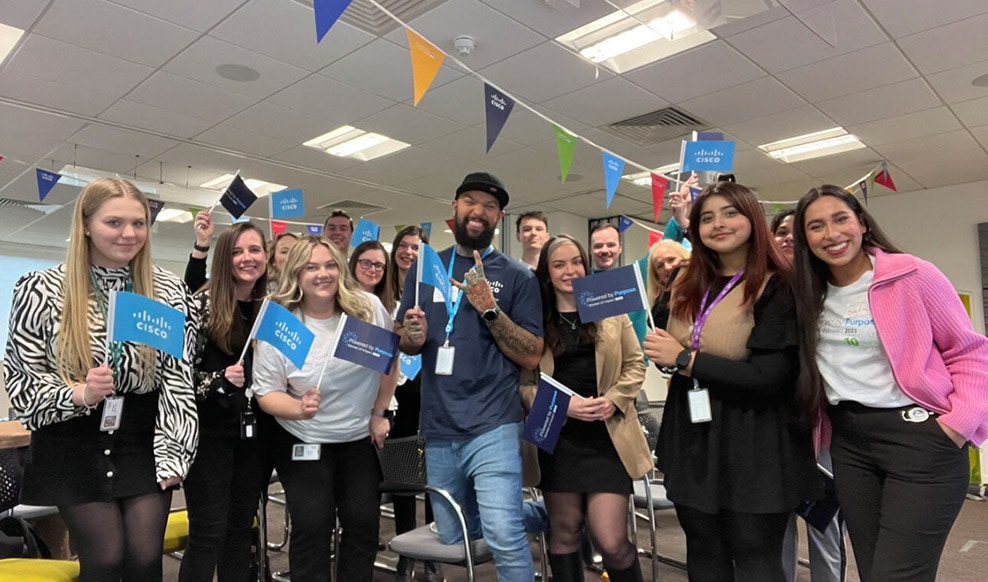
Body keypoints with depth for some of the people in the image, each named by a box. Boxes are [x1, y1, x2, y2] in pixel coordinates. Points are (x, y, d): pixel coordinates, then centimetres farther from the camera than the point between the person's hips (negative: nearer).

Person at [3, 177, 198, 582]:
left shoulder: (170, 292, 0)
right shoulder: (41, 290, -5)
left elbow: (178, 379, 0)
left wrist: (173, 453, -6)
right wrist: (77, 393, -21)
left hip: (144, 441, 1)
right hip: (73, 445, -1)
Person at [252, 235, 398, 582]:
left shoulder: (369, 309, -10)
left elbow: (390, 360, 5)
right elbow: (266, 393, -8)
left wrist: (379, 413, 3)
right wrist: (299, 409, -29)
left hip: (360, 438, 2)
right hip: (304, 443, -2)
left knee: (363, 524, 3)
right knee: (313, 528, -6)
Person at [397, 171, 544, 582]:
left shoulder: (517, 276, -2)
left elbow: (531, 356, -7)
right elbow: (403, 343, 14)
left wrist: (489, 308, -19)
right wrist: (414, 336, -9)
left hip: (492, 426, -4)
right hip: (439, 429, 5)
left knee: (504, 537, -17)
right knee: (452, 540, 15)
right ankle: (528, 512, 35)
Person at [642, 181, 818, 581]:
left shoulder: (778, 288, -11)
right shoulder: (689, 287, 9)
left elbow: (768, 376, -21)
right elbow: (670, 354, 19)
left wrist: (684, 359, -16)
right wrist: (661, 355, -5)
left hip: (753, 449, -6)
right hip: (692, 441, 6)